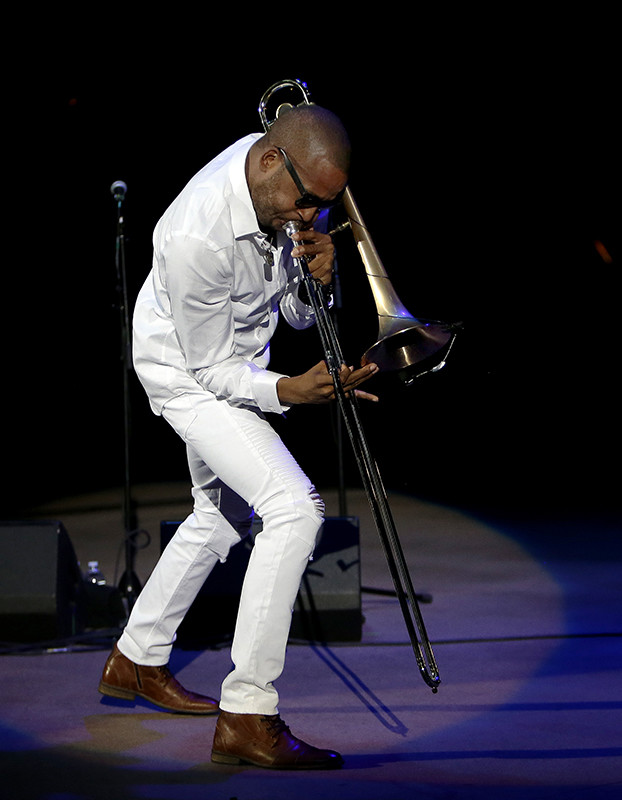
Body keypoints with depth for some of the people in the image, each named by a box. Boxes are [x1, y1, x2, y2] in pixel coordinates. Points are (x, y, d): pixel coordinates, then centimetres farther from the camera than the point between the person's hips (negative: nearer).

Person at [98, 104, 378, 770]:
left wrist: (315, 276, -23)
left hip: (242, 358, 9)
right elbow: (212, 368, -25)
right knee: (295, 507, -22)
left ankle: (135, 661, 42)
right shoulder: (197, 234, -36)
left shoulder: (287, 189, -13)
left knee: (221, 515, 24)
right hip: (189, 372, -9)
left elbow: (298, 314, -2)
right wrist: (285, 390, -40)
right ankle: (247, 719, -20)